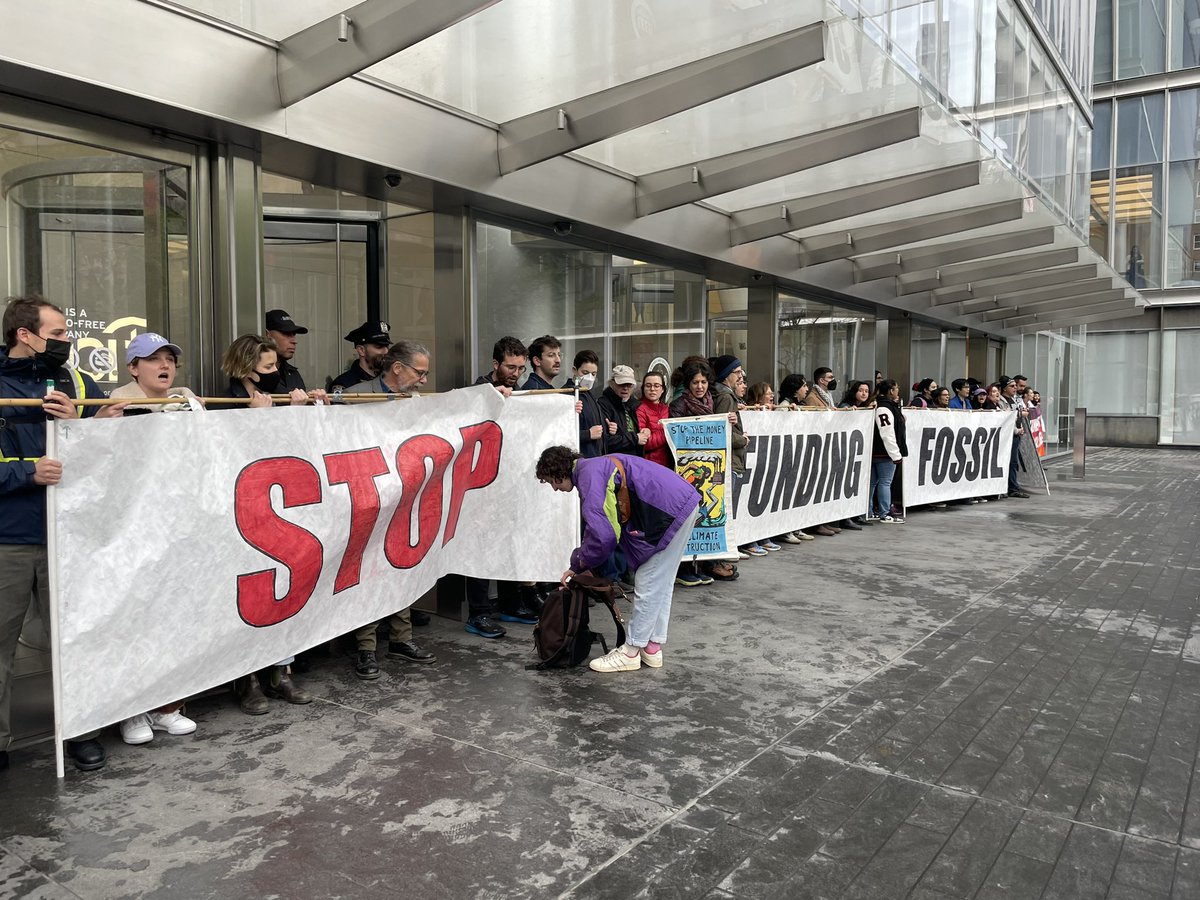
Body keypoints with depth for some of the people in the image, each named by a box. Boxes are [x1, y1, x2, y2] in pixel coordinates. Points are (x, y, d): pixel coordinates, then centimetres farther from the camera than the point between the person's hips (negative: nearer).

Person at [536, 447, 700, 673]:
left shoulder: (589, 474, -15)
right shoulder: (595, 467, 17)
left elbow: (602, 534, -23)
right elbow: (597, 526, 23)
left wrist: (580, 561, -3)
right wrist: (575, 567, 21)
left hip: (672, 510, -10)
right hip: (683, 503, 10)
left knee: (648, 584, -2)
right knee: (659, 582, 16)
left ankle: (630, 653, 8)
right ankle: (652, 647, 25)